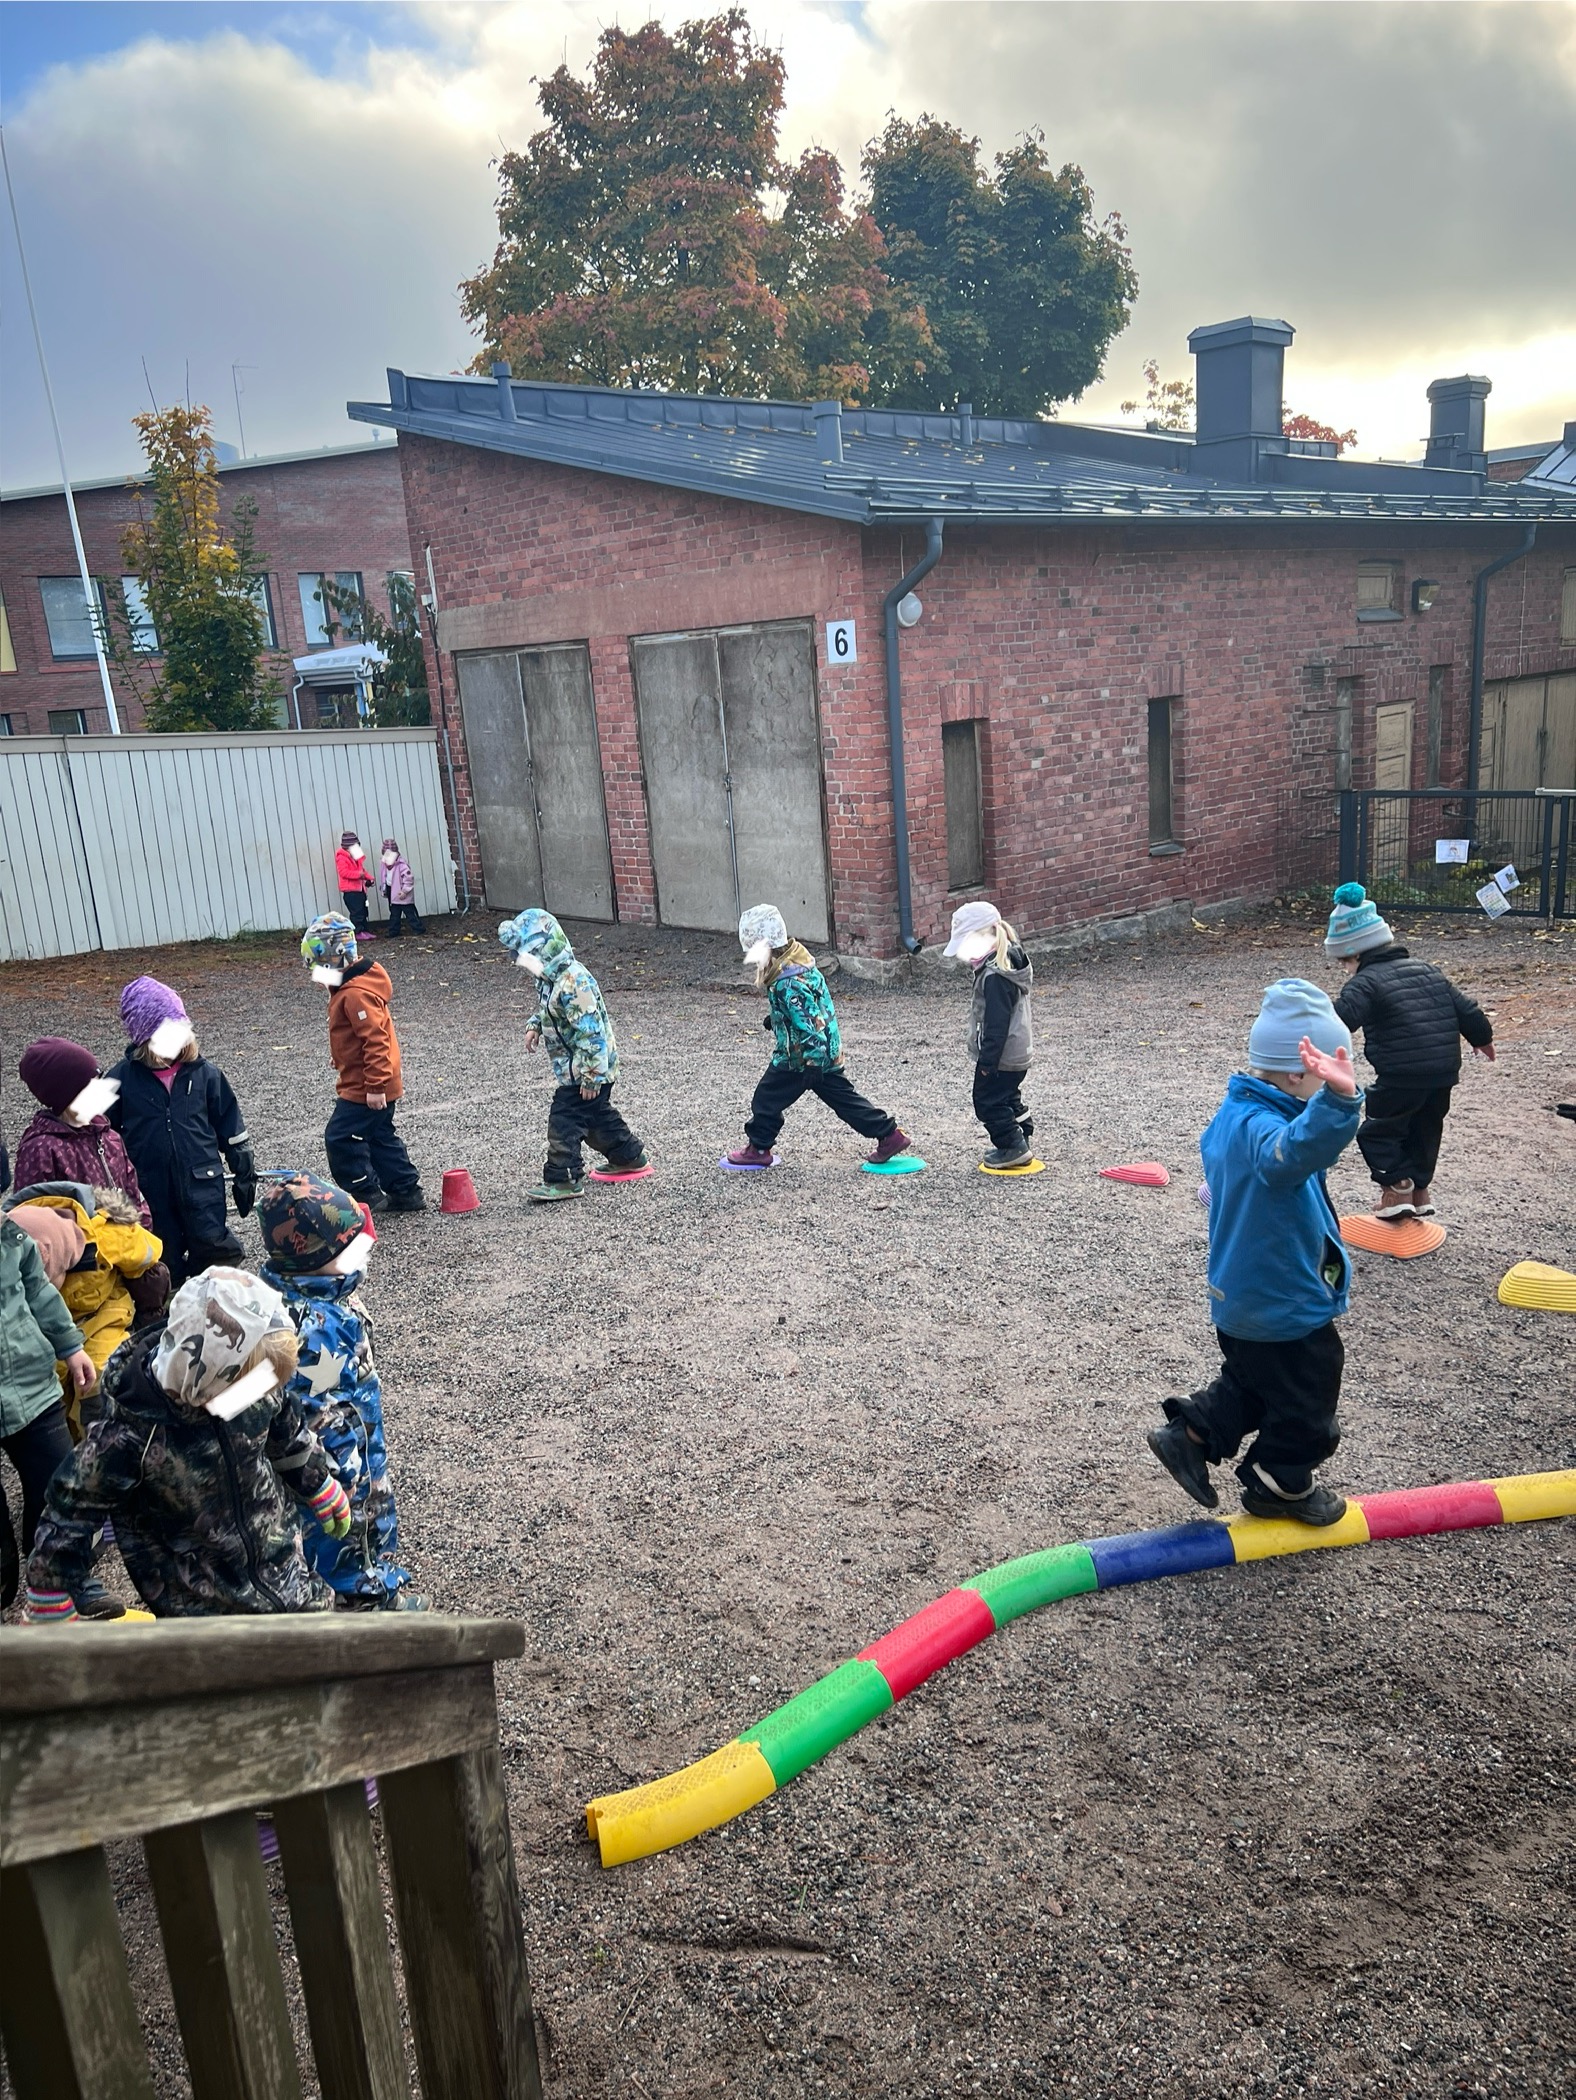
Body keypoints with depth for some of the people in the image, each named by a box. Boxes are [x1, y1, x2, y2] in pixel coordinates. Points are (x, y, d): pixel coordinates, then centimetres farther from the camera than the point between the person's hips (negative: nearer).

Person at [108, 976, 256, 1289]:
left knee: (214, 1249, -5)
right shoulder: (121, 1079, -6)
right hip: (150, 1188, 1)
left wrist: (245, 1175, 6)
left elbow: (231, 1129, 4)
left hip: (202, 1183, 0)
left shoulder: (204, 1073, -3)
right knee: (163, 1261, 12)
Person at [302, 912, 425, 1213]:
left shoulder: (356, 993, -23)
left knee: (340, 1138, -4)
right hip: (375, 1085, 11)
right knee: (380, 1137, 18)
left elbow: (376, 1040, -28)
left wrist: (375, 1085, -26)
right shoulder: (348, 986, 11)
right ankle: (406, 1192, 25)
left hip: (365, 1088, -11)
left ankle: (367, 1196, 5)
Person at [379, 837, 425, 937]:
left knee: (410, 912, -3)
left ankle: (418, 929, 4)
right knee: (394, 914, 14)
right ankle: (394, 932, 20)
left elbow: (409, 878, -23)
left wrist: (404, 891, -22)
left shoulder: (401, 864, -19)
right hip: (392, 894, 8)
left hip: (402, 895, -8)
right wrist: (384, 889, 8)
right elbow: (383, 878, 15)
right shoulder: (385, 865, 5)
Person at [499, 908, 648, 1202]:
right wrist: (534, 1025, 4)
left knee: (564, 1120, -7)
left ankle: (563, 1180, 1)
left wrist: (592, 1077, -26)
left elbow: (592, 1033, -28)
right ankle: (630, 1156, 38)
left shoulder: (573, 983, -28)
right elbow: (546, 1008, 25)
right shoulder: (551, 977, 4)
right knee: (598, 1114, 22)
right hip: (574, 1068, 10)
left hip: (586, 1069, -10)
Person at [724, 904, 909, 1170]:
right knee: (842, 1097, 15)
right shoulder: (797, 960, 2)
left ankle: (758, 1148, 21)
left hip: (802, 1056, -9)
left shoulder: (788, 984, -28)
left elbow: (810, 1026, -29)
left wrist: (812, 1066, -25)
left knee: (768, 1098, 7)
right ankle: (889, 1134, 15)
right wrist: (775, 1018, 25)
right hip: (827, 1053, 9)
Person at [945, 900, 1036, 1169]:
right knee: (1008, 1098, 21)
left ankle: (1014, 1147, 7)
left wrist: (987, 1060, -19)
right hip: (1018, 1052, 10)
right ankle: (1021, 1142, 29)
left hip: (1001, 1055, -10)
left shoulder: (994, 975, -27)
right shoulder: (1010, 960, 6)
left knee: (989, 1101, 2)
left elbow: (996, 1023, -25)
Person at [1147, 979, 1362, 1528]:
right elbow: (1297, 1149, -58)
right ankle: (1278, 1487, 34)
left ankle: (1190, 1434, 30)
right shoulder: (1259, 1128, -33)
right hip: (1287, 1310, -9)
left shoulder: (1234, 1113, -1)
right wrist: (1337, 1100, -74)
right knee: (1306, 1410, 15)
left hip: (1241, 1298, 9)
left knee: (1251, 1384, 31)